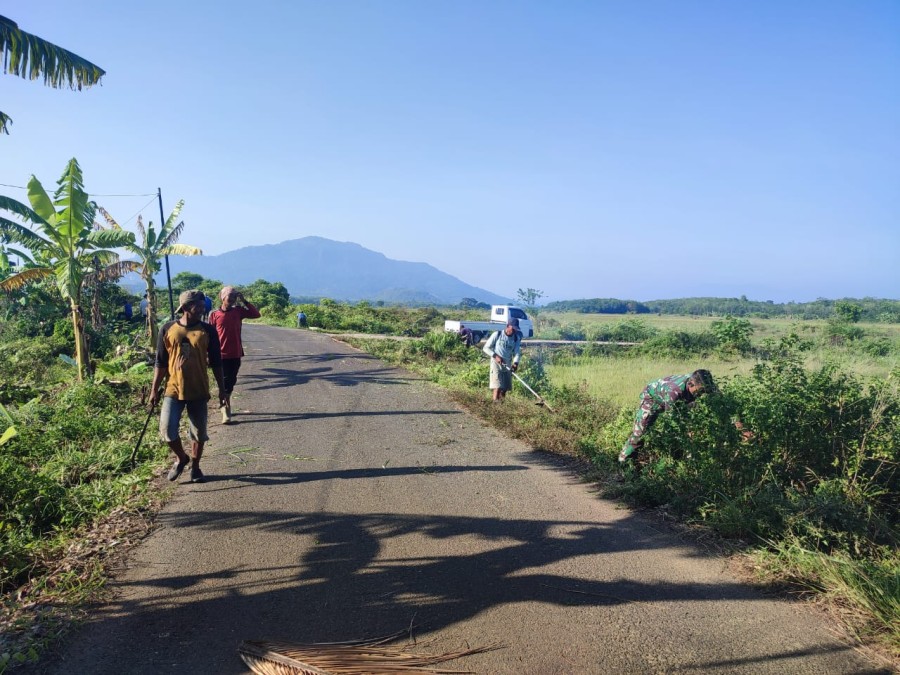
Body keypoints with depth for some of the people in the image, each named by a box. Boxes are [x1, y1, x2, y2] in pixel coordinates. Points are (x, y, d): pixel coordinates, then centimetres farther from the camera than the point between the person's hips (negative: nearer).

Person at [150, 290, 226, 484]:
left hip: (199, 391, 0)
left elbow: (216, 363, 4)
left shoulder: (208, 331, -1)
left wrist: (222, 389, 3)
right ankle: (181, 458, 22)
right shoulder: (167, 329, -1)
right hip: (173, 389, 0)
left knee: (199, 432, 8)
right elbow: (160, 363, 4)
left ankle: (195, 466, 28)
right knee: (167, 429, -6)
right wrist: (154, 390, 2)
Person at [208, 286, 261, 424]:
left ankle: (225, 404, 31)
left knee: (231, 381, 14)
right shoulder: (214, 315, -5)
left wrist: (244, 301, -8)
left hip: (236, 354, 3)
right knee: (225, 382, -1)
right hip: (221, 355, -3)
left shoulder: (238, 311, 3)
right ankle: (226, 409, 3)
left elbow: (256, 314, -5)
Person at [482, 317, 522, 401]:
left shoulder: (516, 338, 4)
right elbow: (486, 348, -4)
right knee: (497, 387, -16)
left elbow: (517, 352, -1)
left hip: (508, 366, 5)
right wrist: (495, 356, -18)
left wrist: (515, 363, -21)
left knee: (505, 388, 5)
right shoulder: (497, 334, -7)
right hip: (496, 364, -5)